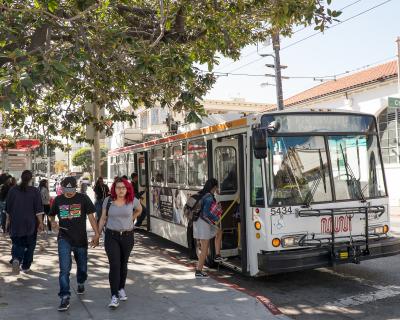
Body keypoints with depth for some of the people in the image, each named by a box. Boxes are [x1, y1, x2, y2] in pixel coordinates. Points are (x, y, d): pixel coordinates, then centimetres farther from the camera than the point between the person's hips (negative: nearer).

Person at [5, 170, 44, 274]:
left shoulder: (13, 190, 0)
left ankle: (16, 259, -18)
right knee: (30, 245, 12)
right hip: (31, 223, -2)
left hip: (15, 223, 2)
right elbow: (38, 210, -9)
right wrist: (40, 223, -1)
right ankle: (25, 266, 18)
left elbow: (8, 208, 7)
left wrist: (8, 220, 18)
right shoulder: (34, 191, -9)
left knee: (17, 243, 10)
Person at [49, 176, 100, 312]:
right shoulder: (58, 200, 3)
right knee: (64, 269, -11)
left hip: (81, 239, 0)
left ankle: (81, 283, 47)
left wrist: (96, 234, -9)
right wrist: (53, 222, -6)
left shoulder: (83, 199, -5)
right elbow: (52, 215, 18)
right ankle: (65, 298, -6)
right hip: (64, 239, 0)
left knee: (82, 267, 16)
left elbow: (91, 216, -3)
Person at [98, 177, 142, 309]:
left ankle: (121, 289, 34)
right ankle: (114, 296, -8)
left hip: (127, 236, 1)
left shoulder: (133, 201, -4)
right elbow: (103, 219, 4)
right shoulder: (108, 201, -4)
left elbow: (139, 210, 18)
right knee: (114, 265, -10)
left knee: (123, 264, 14)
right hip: (111, 236, -1)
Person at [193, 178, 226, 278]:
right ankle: (198, 272, 7)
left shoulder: (201, 194, 10)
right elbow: (206, 212, -25)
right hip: (204, 223, -9)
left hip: (197, 221, 9)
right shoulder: (209, 197, -16)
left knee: (219, 232, 26)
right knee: (205, 249, 1)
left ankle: (217, 256, 24)